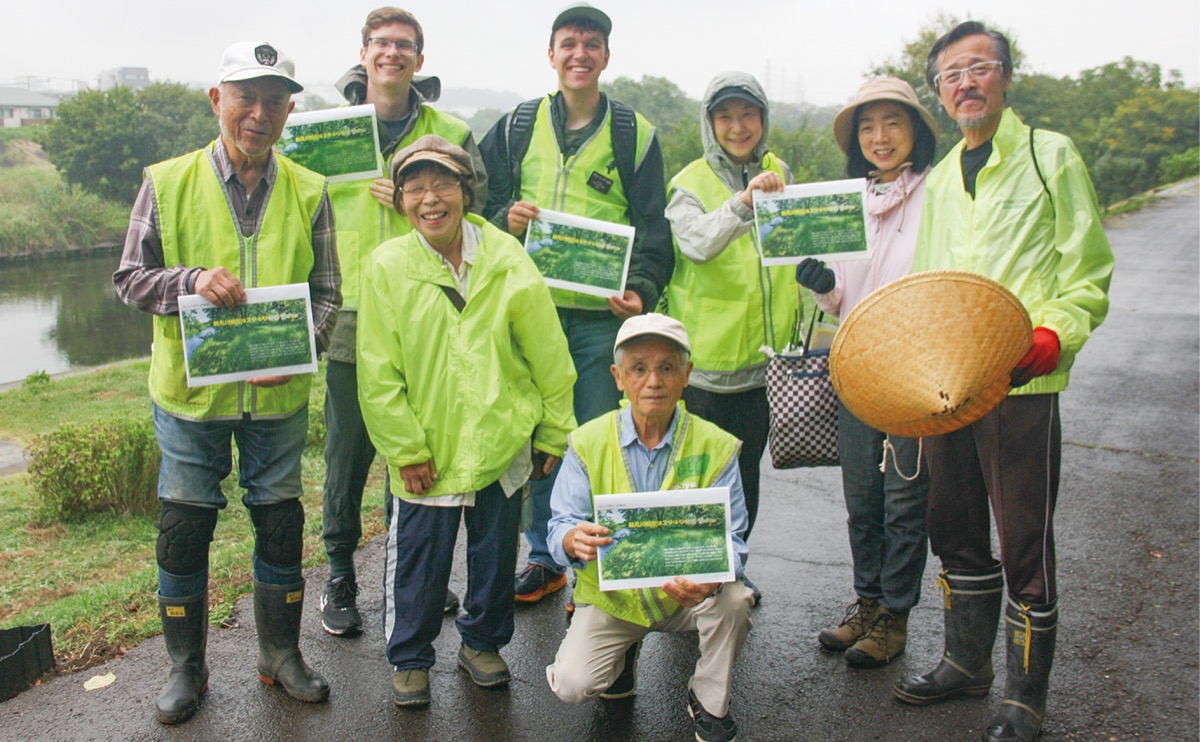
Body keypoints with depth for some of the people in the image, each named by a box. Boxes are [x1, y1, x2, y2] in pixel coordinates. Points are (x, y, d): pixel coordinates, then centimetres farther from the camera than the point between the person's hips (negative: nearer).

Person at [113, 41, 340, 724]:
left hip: (279, 395, 1)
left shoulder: (309, 192, -1)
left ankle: (282, 656, 31)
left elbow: (326, 291, 2)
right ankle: (187, 667, 29)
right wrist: (192, 279, -21)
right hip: (190, 392, -1)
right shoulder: (168, 183, -4)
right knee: (184, 529, 9)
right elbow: (130, 277, -1)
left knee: (281, 524, 11)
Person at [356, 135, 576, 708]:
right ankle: (410, 658, 31)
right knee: (417, 559, 9)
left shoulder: (506, 257, -4)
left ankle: (483, 643, 39)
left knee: (496, 549, 16)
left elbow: (548, 354, 1)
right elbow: (378, 373, -5)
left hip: (502, 441, 2)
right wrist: (405, 450, -7)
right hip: (426, 449, -1)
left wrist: (555, 433, 3)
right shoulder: (386, 266, -7)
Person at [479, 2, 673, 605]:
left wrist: (641, 290, -13)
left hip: (603, 314, -2)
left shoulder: (635, 134, 5)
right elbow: (480, 200, 16)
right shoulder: (517, 126, 11)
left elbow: (653, 227, 3)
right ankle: (545, 556, 24)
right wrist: (505, 217, -7)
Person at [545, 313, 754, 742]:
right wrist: (575, 540, -35)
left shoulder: (715, 447, -9)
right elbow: (560, 527, -9)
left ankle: (709, 703, 1)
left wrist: (710, 578, -36)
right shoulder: (588, 442, -8)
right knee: (572, 686, -18)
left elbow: (730, 541, -12)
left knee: (735, 599, -30)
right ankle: (622, 652, 19)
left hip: (686, 595, 0)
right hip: (611, 596, 0)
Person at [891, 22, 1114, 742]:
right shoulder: (940, 178, 17)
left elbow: (1089, 271, -4)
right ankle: (967, 662, 32)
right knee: (956, 532, 15)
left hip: (1021, 384, -5)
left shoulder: (1051, 155, 1)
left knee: (1025, 545, 1)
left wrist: (1053, 337, -20)